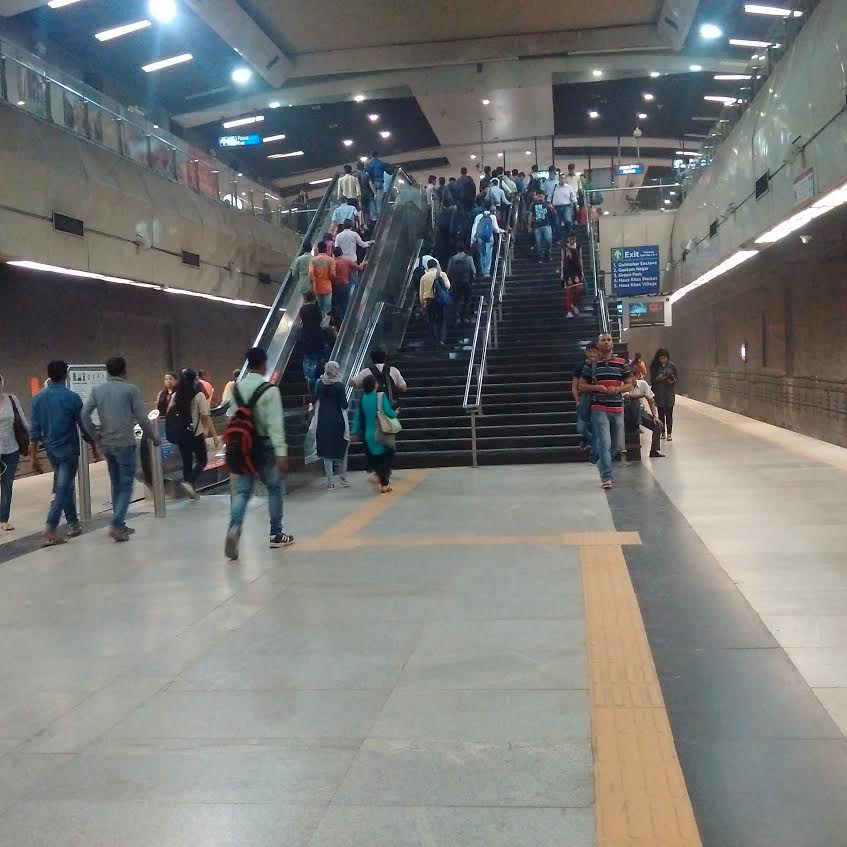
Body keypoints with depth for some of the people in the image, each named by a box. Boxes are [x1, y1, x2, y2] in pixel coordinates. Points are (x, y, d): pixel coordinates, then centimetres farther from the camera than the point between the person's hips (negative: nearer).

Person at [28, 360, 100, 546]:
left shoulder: (38, 399, 2)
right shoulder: (72, 398, -11)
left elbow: (35, 429, 2)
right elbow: (84, 426, -8)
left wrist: (33, 456, 6)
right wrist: (94, 449, 4)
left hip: (51, 450, 5)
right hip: (69, 450, -5)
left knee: (65, 487, 19)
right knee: (62, 489, -5)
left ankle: (73, 524, 25)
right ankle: (50, 530, -13)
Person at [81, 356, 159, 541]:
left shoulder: (97, 390, 5)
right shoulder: (131, 389, -7)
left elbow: (84, 414, -1)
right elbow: (142, 418, -8)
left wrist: (96, 436, 8)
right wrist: (153, 437, 5)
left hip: (106, 444, 5)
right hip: (125, 443, -5)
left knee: (116, 485, 16)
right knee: (126, 486, -1)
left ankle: (120, 525, 18)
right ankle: (116, 524, -13)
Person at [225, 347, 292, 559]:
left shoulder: (236, 389, 5)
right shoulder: (269, 390, -14)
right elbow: (275, 424, -20)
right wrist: (281, 452, -22)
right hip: (264, 446, -4)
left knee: (242, 491, 4)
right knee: (274, 488, 13)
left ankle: (234, 528, -22)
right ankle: (276, 535, 19)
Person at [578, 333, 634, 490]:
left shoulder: (622, 363, 8)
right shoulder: (591, 364, 4)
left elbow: (629, 385, 10)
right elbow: (582, 386, 7)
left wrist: (617, 389, -10)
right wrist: (596, 387, -11)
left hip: (617, 408, 3)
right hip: (599, 409, -3)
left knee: (617, 445, 12)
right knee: (604, 443, -13)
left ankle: (602, 465, 37)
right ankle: (607, 477, -11)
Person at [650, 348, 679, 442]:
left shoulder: (671, 365, -1)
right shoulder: (654, 366, 0)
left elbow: (677, 377, 6)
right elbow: (652, 380, 4)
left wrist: (673, 381, -15)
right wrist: (657, 379, -15)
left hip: (669, 392, -1)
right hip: (659, 393, 1)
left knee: (669, 413, -4)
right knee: (661, 413, 6)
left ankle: (669, 433, -1)